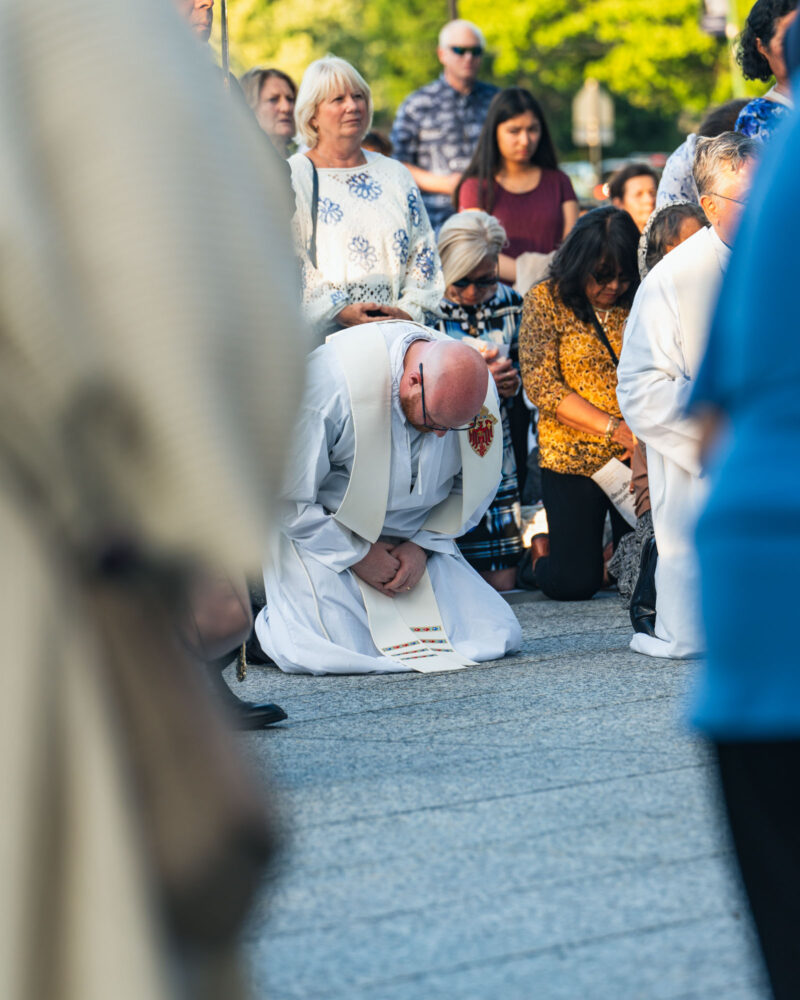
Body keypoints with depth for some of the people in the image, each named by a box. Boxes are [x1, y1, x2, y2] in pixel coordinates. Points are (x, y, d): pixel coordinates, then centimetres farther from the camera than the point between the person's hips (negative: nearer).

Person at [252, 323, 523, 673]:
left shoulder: (478, 387, -13)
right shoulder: (329, 382, -29)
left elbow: (476, 486, 4)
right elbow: (288, 498, -20)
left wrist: (423, 545, -9)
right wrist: (355, 555, -18)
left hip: (415, 539, 5)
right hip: (322, 538, -5)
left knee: (494, 634, -8)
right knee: (330, 650, -27)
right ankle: (262, 622, 6)